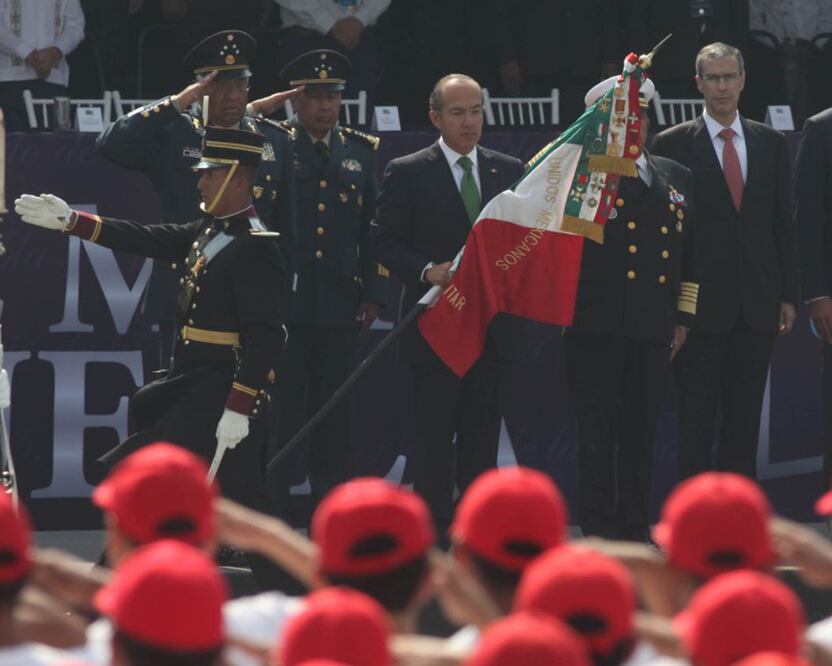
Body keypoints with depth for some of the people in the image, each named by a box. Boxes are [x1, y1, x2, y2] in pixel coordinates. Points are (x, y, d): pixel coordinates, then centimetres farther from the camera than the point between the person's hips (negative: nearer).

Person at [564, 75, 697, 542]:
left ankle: (636, 527, 15)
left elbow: (690, 253, 19)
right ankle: (599, 528, 3)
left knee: (642, 433, 7)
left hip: (655, 328, 4)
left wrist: (683, 317, 12)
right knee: (598, 433, -2)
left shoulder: (677, 179, 17)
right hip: (597, 327, -4)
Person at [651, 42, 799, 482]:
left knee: (746, 416, 7)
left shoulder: (771, 144, 10)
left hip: (756, 306, 3)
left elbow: (782, 226, 11)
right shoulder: (672, 145, -1)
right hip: (703, 304, -3)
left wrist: (788, 294, 5)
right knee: (697, 416, -1)